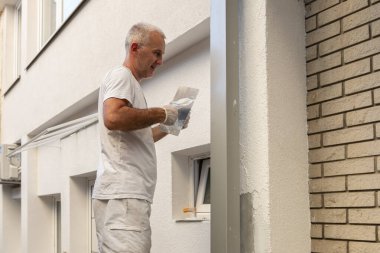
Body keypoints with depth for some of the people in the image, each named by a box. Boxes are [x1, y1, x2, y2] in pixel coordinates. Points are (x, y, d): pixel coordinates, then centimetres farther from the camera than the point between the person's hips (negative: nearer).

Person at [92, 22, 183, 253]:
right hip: (122, 194, -10)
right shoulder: (121, 75, -1)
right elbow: (113, 118, -22)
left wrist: (167, 127, 23)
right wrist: (162, 114, -10)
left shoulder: (130, 83, 28)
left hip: (131, 194, 10)